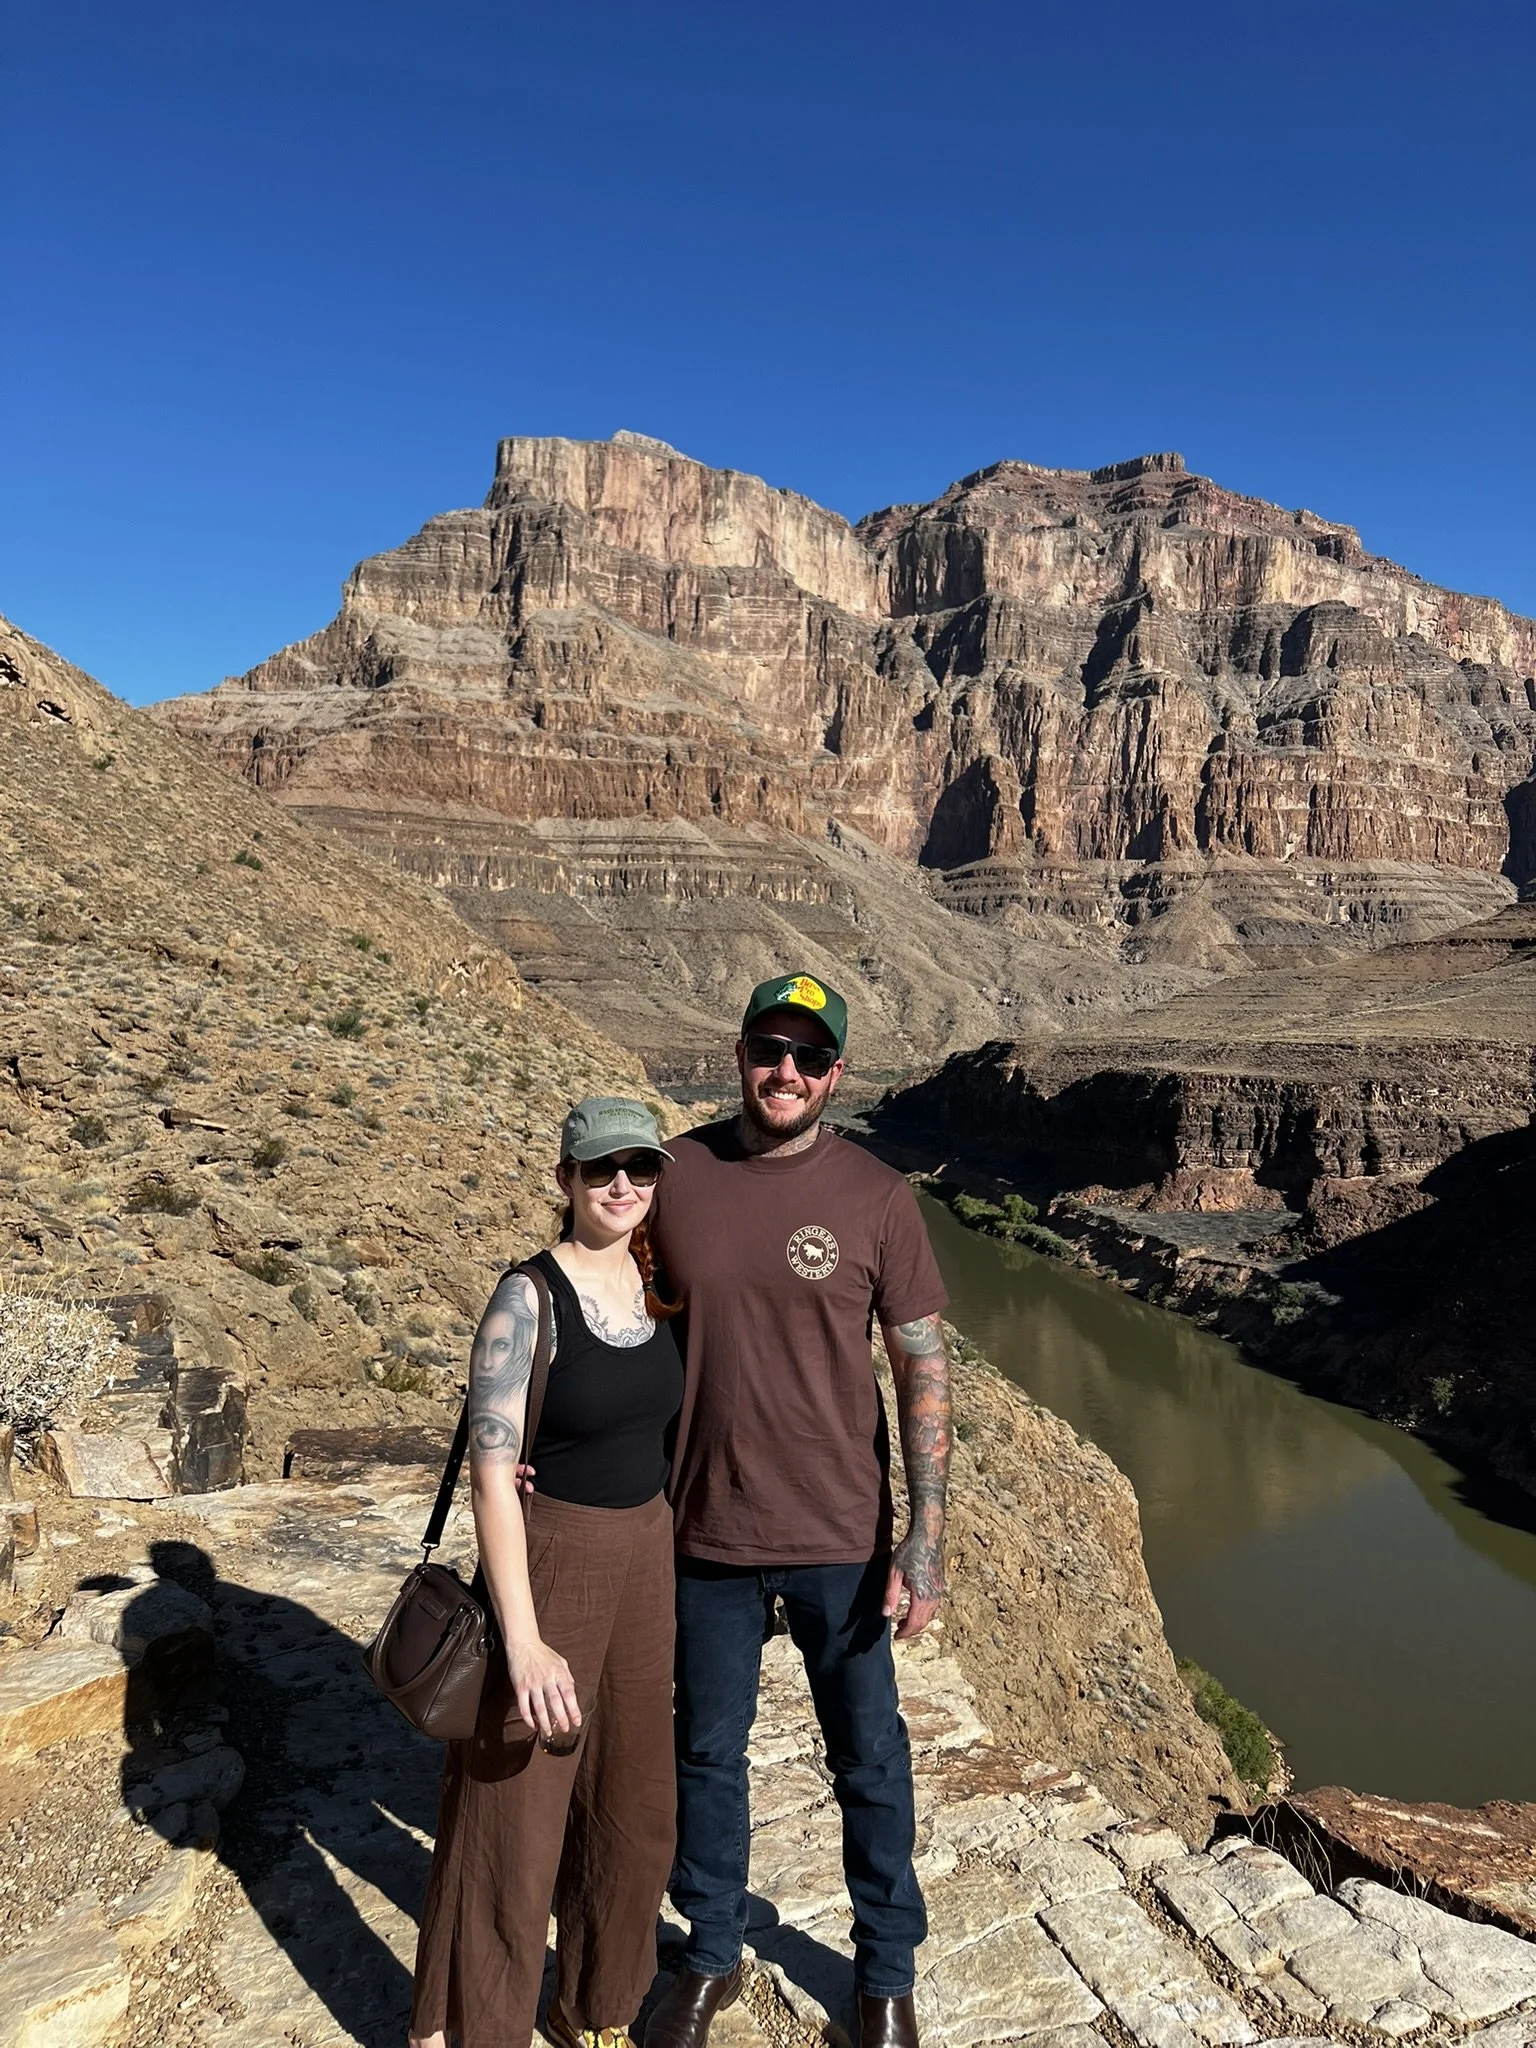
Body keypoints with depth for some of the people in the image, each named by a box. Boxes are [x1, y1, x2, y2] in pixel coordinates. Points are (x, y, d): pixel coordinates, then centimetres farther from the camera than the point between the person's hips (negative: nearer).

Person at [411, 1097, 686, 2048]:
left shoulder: (659, 1285, -1)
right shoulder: (527, 1299, -19)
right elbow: (492, 1473, -20)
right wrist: (524, 1642, -23)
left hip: (648, 1559, 6)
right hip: (549, 1562, -6)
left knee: (632, 1802, 20)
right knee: (512, 1817, 8)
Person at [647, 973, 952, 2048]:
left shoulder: (876, 1196, -11)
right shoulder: (674, 1175, -6)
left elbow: (925, 1373, -8)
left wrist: (926, 1541, -11)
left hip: (839, 1538, -1)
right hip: (706, 1532, 2)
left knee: (869, 1760, 17)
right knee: (708, 1752, 21)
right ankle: (711, 1958, 46)